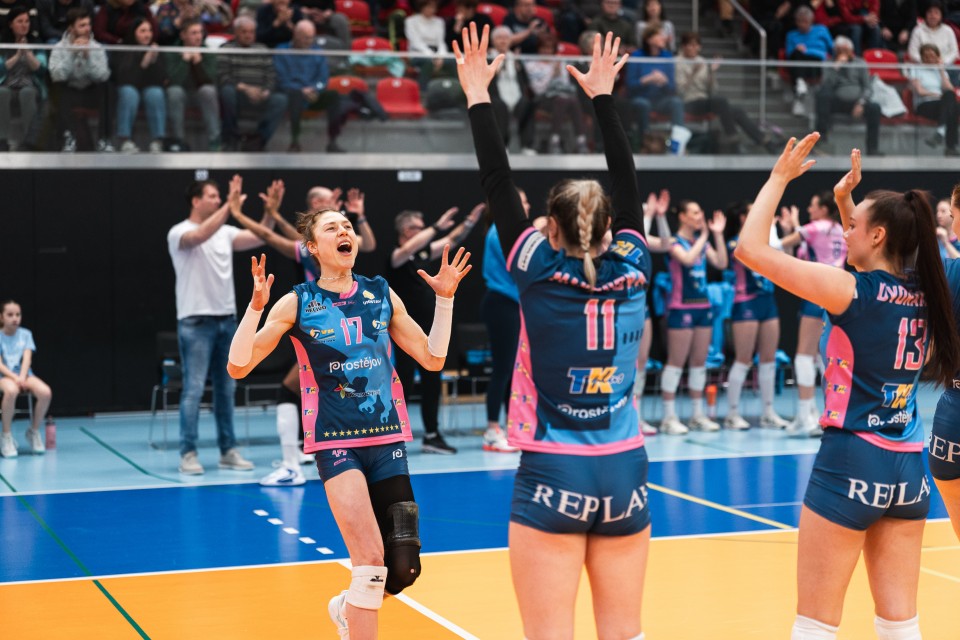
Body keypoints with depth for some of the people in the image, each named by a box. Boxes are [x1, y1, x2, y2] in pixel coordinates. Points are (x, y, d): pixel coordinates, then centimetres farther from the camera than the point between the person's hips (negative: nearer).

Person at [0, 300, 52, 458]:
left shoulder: (25, 334, 9)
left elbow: (27, 359, -3)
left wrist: (22, 378, -20)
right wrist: (15, 378, -23)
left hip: (24, 375, 3)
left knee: (46, 392, -29)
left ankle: (34, 431, -5)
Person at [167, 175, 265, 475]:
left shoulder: (226, 232, 10)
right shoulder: (179, 232, -7)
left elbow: (258, 238, 0)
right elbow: (202, 235, -28)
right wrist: (231, 205, -33)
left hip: (227, 318, 6)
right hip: (195, 321, -6)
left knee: (226, 388, 9)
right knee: (194, 388, -6)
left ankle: (228, 451, 16)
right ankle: (188, 454, -1)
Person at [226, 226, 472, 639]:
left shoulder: (382, 295, 7)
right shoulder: (297, 303, -2)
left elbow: (433, 359, 10)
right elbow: (238, 366, -7)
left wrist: (445, 299, 2)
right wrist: (255, 306, -19)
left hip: (388, 439, 4)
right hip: (336, 443, -4)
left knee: (403, 568, -1)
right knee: (371, 559, -17)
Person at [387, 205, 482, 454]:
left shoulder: (423, 253, 9)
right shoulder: (396, 256, -11)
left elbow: (451, 241, 14)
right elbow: (410, 248, -33)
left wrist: (469, 222, 2)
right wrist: (437, 227, -38)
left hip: (427, 329, 8)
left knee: (432, 382, 9)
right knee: (404, 382, -5)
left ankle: (432, 435, 17)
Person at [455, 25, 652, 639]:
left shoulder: (538, 271, -6)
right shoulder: (631, 268, 2)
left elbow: (498, 182, -1)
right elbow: (628, 181, 13)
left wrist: (479, 95, 7)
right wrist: (603, 96, 22)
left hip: (552, 475, -4)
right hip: (625, 472, 4)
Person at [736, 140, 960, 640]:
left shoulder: (852, 292, -14)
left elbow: (751, 249, -13)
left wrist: (779, 177, -3)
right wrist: (845, 201, 22)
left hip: (851, 461, -6)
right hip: (909, 466, 7)